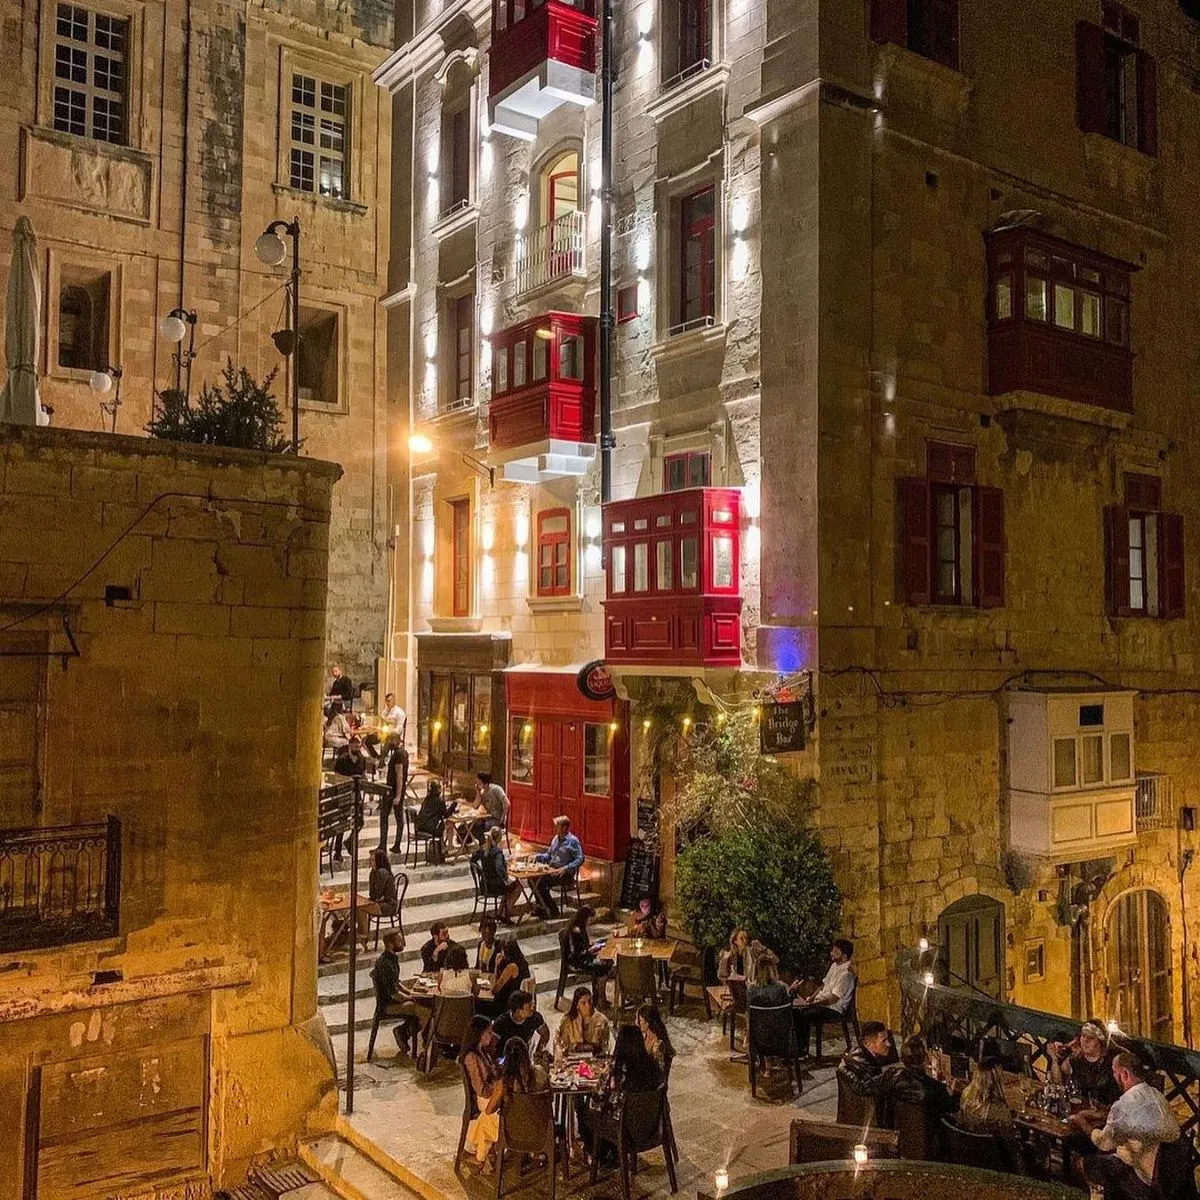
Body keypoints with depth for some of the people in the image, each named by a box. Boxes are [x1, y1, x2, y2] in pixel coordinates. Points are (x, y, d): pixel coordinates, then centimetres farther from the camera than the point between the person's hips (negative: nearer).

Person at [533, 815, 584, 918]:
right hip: (552, 871, 8)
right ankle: (541, 908, 0)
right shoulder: (555, 838, 15)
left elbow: (580, 859, -18)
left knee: (541, 882, -25)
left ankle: (552, 911, -12)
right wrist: (537, 857, 6)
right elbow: (549, 855, 25)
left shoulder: (573, 841, -10)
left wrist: (565, 869, -27)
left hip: (565, 874, -8)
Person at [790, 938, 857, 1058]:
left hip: (833, 1009, -9)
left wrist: (813, 1003, -20)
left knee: (804, 1016, -26)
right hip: (821, 1002, 9)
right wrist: (812, 997, 9)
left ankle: (803, 1052, -12)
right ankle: (796, 1047, -3)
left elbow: (834, 998, -22)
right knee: (796, 1012, -8)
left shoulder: (846, 973, -18)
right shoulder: (834, 965, 11)